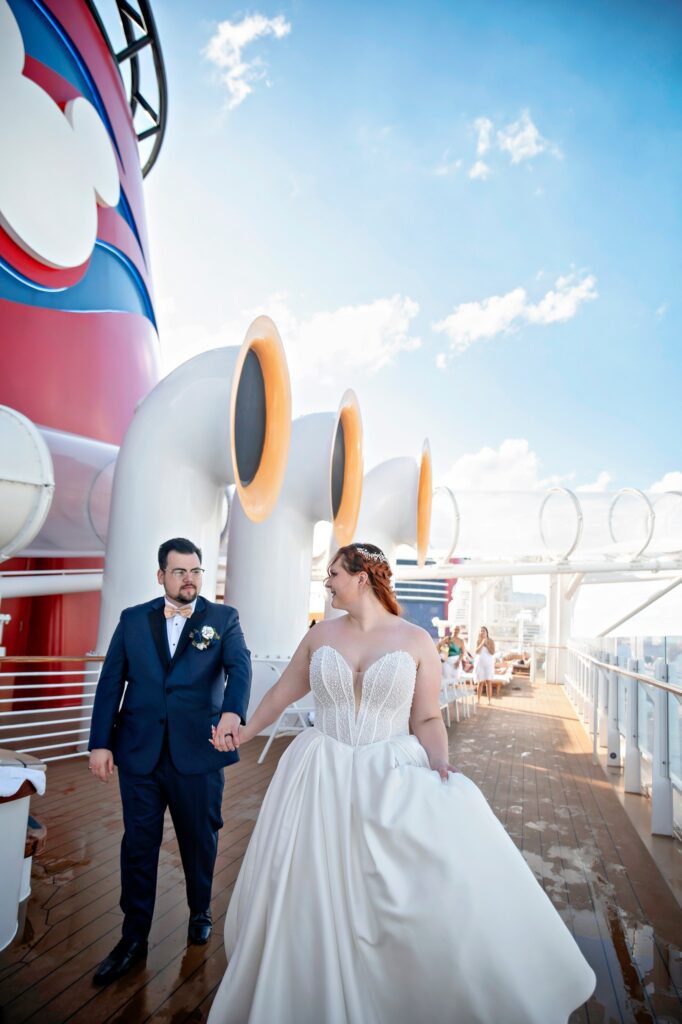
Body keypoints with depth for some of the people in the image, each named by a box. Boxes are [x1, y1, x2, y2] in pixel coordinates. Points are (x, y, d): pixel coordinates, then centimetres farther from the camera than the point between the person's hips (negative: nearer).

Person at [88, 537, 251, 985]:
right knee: (138, 845, 10)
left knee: (200, 840, 16)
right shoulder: (133, 619, 4)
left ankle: (201, 912, 41)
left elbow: (240, 666, -19)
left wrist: (232, 712, -38)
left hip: (198, 754, -1)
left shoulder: (223, 619, -2)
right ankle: (134, 938, 28)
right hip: (139, 752, 1)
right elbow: (111, 682, 4)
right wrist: (100, 743, -2)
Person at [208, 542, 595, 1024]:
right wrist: (246, 731, 25)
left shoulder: (416, 641, -5)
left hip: (392, 780, -2)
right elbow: (284, 691, 16)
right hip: (321, 781, 2)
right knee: (312, 901, 9)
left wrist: (439, 765, -17)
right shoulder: (321, 635, 3)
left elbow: (428, 719, -1)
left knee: (457, 877, -11)